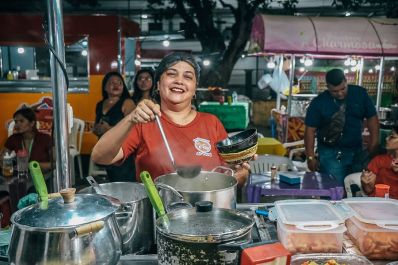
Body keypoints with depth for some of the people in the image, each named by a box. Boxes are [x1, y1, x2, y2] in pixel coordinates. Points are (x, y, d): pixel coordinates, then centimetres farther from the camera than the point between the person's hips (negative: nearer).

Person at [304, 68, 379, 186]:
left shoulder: (360, 93, -1)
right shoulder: (318, 102, -9)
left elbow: (372, 117, 7)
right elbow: (310, 130, -7)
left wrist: (374, 144, -1)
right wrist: (311, 157, -9)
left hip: (357, 151, 3)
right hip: (331, 154, -3)